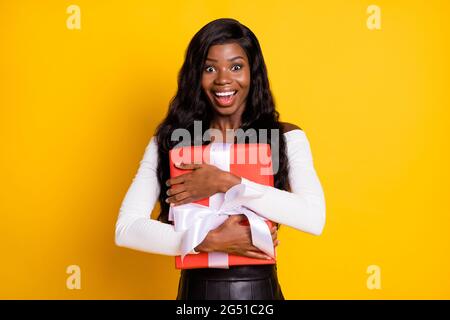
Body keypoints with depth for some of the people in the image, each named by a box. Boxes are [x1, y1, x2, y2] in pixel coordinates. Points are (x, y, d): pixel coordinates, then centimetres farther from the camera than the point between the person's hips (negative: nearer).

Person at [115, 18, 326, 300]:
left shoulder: (286, 137, -4)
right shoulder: (169, 140, -3)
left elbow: (315, 218, -18)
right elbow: (126, 228, -10)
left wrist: (226, 183, -21)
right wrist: (210, 240, -21)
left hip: (260, 287, 0)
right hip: (197, 287, 0)